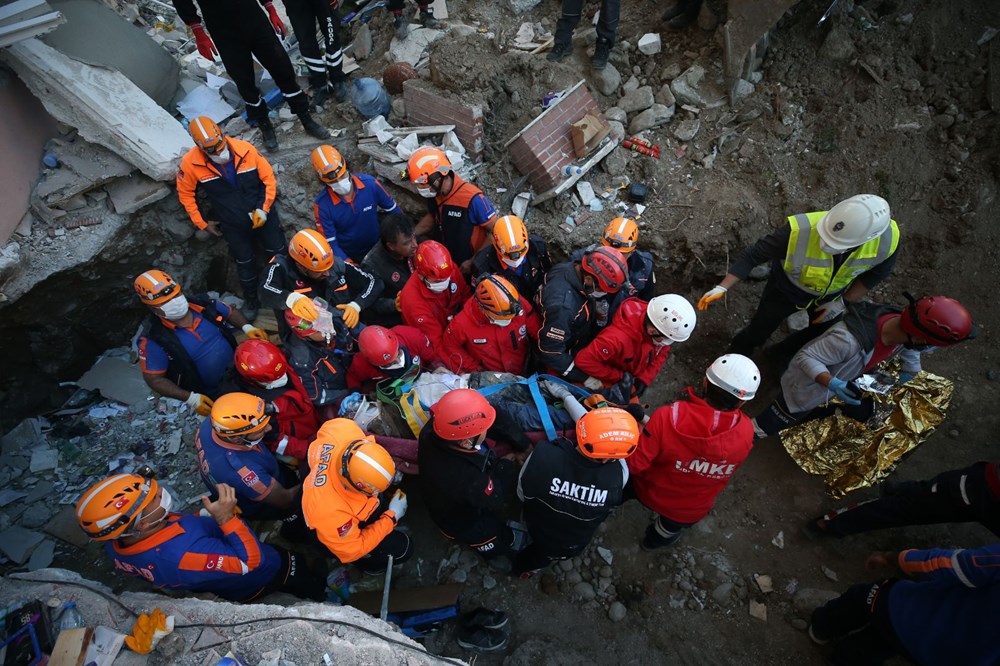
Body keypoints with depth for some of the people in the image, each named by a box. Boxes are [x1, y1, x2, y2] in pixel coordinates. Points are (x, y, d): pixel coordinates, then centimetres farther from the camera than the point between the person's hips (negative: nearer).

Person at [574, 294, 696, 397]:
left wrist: (645, 378, -20)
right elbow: (584, 360, -43)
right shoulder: (619, 337, -46)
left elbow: (662, 352, -7)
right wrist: (619, 377, -31)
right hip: (609, 385, -5)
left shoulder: (659, 321, -26)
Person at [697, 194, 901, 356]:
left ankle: (783, 355, 58)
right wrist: (722, 288, -40)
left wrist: (844, 302, -9)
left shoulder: (887, 239, -33)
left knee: (822, 333, 27)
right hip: (786, 289, -3)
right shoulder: (800, 230, -45)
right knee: (757, 332, 13)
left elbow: (878, 271, -10)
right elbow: (754, 254, -33)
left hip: (831, 294, 4)